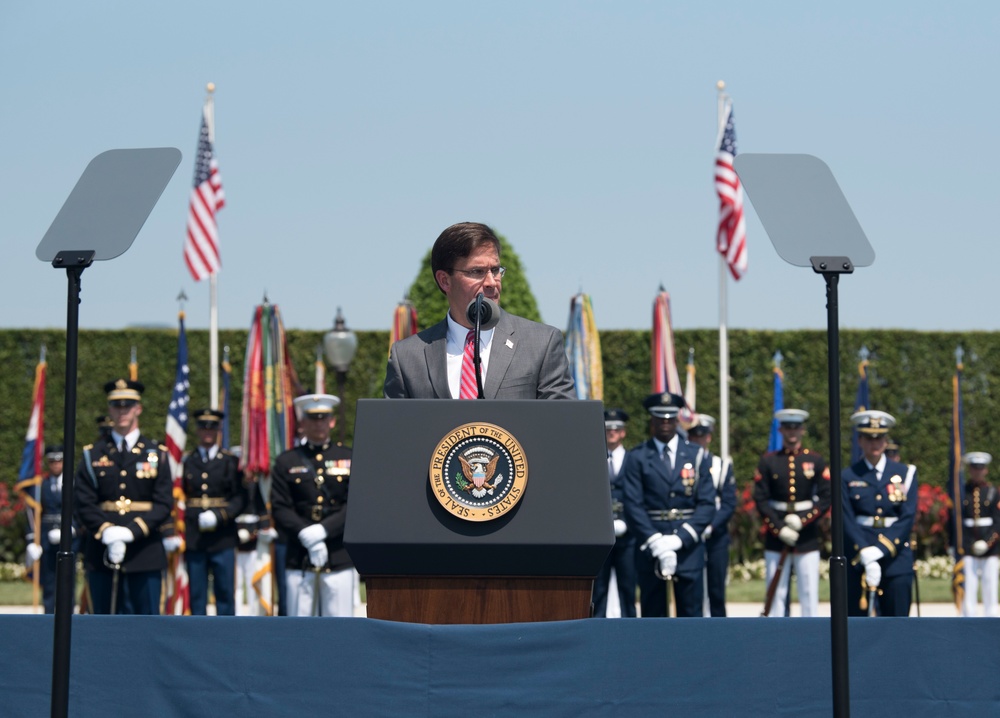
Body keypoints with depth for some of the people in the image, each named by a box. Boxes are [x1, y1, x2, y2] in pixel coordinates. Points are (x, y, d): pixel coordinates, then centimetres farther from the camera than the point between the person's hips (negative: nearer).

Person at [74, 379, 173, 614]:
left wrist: (132, 531, -15)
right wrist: (106, 532, -16)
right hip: (101, 551, 1)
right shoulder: (93, 454, 10)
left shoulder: (156, 454, 8)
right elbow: (84, 503, 2)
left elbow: (164, 504, -1)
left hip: (145, 552, -1)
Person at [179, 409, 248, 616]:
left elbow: (240, 498, -2)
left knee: (225, 593, 2)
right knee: (197, 595, 3)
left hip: (222, 537, -1)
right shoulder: (187, 462, 9)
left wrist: (218, 516, -18)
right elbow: (180, 499, 7)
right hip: (193, 540, 1)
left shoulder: (230, 461, 6)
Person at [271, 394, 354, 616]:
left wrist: (323, 530, -13)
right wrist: (306, 535, -14)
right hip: (299, 558, 0)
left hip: (339, 558, 0)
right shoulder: (286, 462, 10)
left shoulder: (349, 459, 10)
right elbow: (280, 508, 2)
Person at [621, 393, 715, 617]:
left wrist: (679, 538, -12)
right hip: (650, 546, -1)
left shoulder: (697, 455, 7)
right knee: (652, 613, 3)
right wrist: (656, 542, -16)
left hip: (688, 547, 1)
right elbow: (633, 505, -3)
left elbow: (707, 504, 1)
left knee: (691, 611, 1)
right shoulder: (636, 458, 4)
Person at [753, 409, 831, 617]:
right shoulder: (768, 461, 5)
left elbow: (826, 498, 0)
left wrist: (802, 520, -13)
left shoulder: (816, 461, 6)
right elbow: (760, 499, 0)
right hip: (776, 538, 0)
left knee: (809, 593, -1)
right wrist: (779, 529, -11)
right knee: (776, 593, 1)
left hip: (807, 537, 0)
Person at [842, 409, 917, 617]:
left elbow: (907, 518, -2)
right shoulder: (848, 477, 5)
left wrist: (881, 549, -15)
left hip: (896, 559, 1)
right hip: (857, 560, -1)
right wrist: (865, 554, -19)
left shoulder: (905, 474, 7)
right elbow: (847, 521, -5)